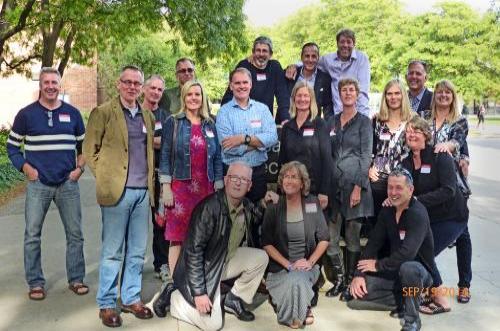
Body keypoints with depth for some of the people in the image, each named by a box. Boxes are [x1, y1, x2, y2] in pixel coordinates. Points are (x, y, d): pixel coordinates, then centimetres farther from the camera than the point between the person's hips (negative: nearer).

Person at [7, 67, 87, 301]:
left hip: (68, 184, 2)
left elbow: (83, 145, 15)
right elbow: (12, 146, 7)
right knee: (32, 235, 2)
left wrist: (80, 168, 2)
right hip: (38, 184, -1)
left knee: (75, 234, 5)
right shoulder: (26, 114, 1)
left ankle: (76, 279, 18)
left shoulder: (72, 113, 7)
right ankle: (35, 283, 15)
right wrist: (26, 169, -6)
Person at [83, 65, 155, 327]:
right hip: (117, 190, -5)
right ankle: (106, 304, 14)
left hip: (143, 191, 5)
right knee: (112, 251, 2)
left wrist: (149, 179, 11)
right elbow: (90, 150, -1)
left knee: (137, 251, 10)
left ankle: (131, 298, 23)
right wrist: (105, 177, -3)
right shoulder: (103, 112, -1)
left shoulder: (147, 115, 14)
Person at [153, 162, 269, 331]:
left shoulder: (247, 206, -5)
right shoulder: (209, 207, -28)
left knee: (261, 257, -7)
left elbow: (260, 221, 20)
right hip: (201, 267, -7)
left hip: (226, 260, 7)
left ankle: (233, 299, 9)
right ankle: (172, 296, 9)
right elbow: (193, 250, -28)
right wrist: (199, 292, -28)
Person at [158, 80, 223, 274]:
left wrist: (218, 189, 7)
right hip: (180, 187, -3)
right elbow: (165, 156, -1)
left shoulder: (210, 125, 12)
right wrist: (166, 188, -9)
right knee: (177, 237, -2)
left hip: (206, 189, 3)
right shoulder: (173, 122, 3)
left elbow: (217, 158, 13)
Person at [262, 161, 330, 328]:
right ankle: (303, 311, 2)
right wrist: (289, 265, -15)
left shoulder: (313, 203, -1)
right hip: (280, 266, 0)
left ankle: (298, 314, 0)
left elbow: (324, 239, 2)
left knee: (298, 279, -31)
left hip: (307, 265, 1)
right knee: (294, 282, -30)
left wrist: (310, 262, -12)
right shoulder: (273, 207, -4)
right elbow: (267, 244, -6)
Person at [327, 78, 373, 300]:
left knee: (352, 236, 3)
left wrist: (358, 187, -14)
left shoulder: (364, 122, 1)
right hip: (333, 183, 4)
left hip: (354, 183, -4)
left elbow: (366, 156, -5)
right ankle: (338, 279, 17)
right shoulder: (332, 121, 13)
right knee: (330, 236, 2)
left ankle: (350, 281, 15)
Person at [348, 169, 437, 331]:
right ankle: (402, 301, 5)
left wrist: (378, 265, -21)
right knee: (358, 290, -13)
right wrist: (359, 274, -14)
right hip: (395, 271, 6)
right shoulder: (387, 211, 1)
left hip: (420, 271, -6)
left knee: (408, 268, -41)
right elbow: (373, 244, -2)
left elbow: (407, 253, -33)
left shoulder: (418, 214, -22)